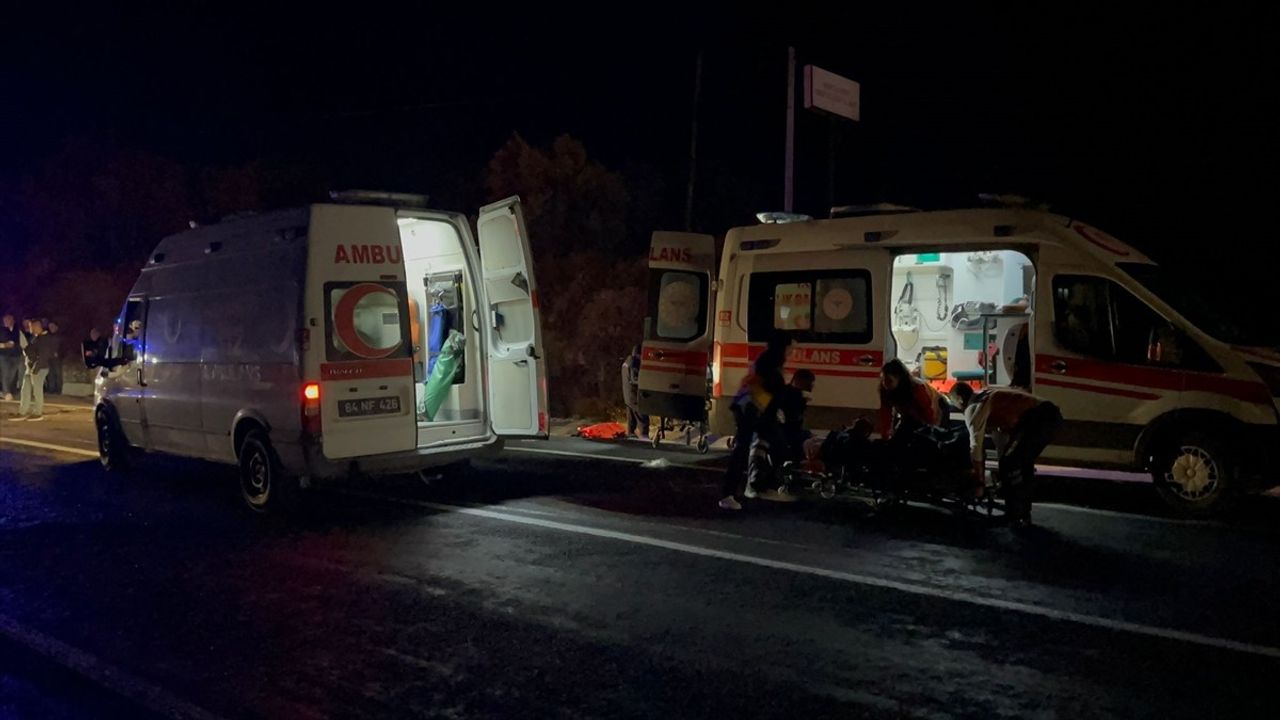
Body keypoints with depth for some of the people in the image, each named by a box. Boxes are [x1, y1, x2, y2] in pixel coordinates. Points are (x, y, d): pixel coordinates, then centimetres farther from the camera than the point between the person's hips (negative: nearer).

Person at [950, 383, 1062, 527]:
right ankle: (1023, 513, 28)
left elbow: (976, 445, -3)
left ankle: (1017, 516, 0)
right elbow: (1002, 434, 34)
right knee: (1023, 462, 21)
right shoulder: (988, 397, 29)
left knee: (1009, 463, -3)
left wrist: (979, 482, 3)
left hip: (1036, 417, -10)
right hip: (1051, 413, 10)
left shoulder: (974, 407, 1)